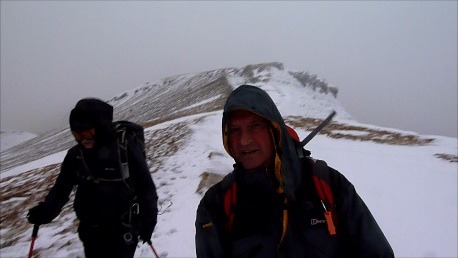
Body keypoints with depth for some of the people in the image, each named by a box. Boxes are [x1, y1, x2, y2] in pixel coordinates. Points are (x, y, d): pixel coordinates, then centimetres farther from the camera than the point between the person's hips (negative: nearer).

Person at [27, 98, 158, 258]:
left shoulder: (125, 146, -18)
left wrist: (148, 221, -10)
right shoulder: (75, 155, -4)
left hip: (123, 231, -4)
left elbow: (145, 186, -12)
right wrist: (45, 211, -15)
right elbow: (62, 188, 3)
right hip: (92, 232, 5)